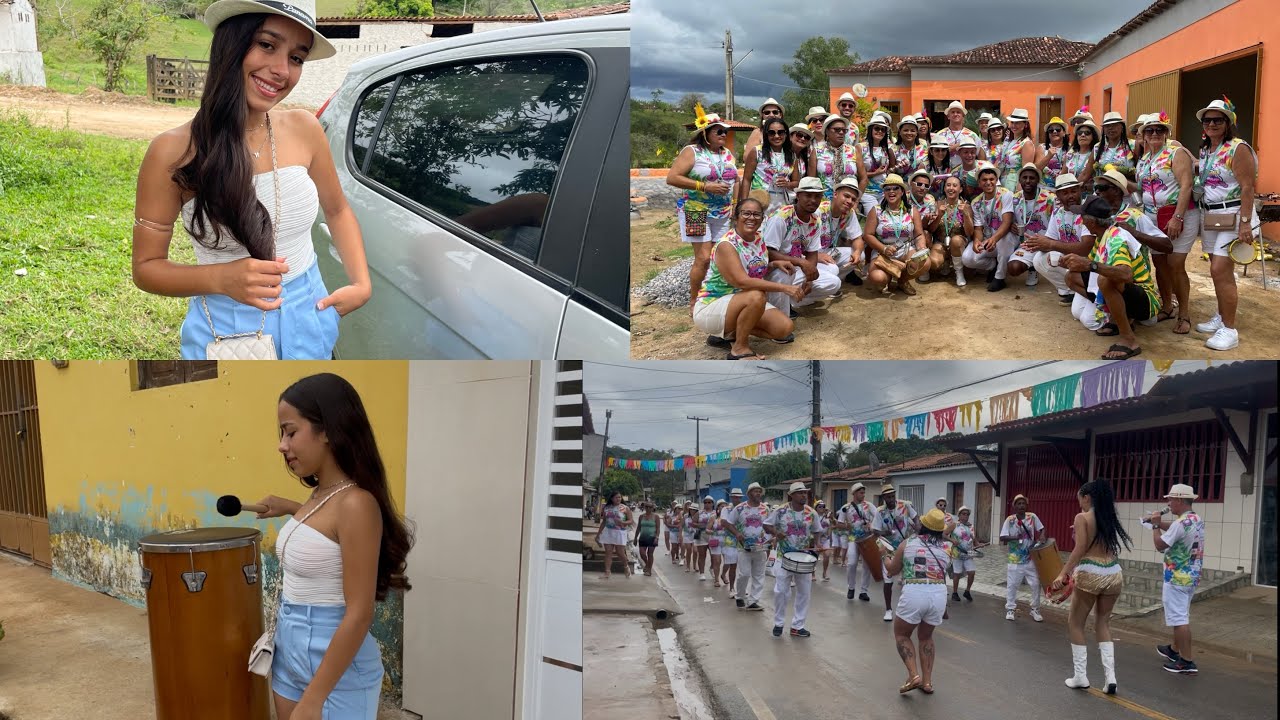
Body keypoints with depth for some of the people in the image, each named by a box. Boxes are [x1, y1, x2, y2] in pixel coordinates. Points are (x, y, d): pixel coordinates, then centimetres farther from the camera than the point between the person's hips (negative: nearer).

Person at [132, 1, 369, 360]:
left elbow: (337, 211, 10)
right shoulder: (173, 151, -16)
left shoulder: (304, 130, -7)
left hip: (307, 321, 3)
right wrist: (221, 278, -26)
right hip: (225, 332, -3)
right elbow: (146, 267, -8)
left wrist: (362, 284, -4)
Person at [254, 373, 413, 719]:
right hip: (289, 653, 8)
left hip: (338, 667, -8)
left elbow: (359, 615, -23)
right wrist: (291, 509, 21)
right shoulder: (319, 496, 4)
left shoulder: (355, 503, -21)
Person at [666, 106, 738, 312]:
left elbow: (735, 180, 25)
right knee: (704, 258, -11)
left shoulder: (728, 154, 13)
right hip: (697, 212, -6)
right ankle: (694, 303, 1)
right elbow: (672, 178, -15)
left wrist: (735, 203, 8)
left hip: (723, 214, 6)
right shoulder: (692, 152, -7)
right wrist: (705, 186, -19)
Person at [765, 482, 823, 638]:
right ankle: (778, 623, 17)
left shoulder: (812, 513, -3)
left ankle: (797, 626, 17)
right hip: (784, 557, -3)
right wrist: (775, 533, -19)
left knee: (804, 592, 6)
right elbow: (766, 524, 0)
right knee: (780, 591, -1)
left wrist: (814, 544, -6)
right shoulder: (780, 511, -9)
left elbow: (816, 532, 11)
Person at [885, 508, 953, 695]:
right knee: (926, 636, 25)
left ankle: (913, 675, 0)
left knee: (901, 634, 18)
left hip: (914, 593, -3)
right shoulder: (946, 547, 9)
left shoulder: (907, 543, 7)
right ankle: (927, 681, 20)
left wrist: (886, 558, 37)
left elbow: (892, 570, 17)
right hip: (939, 594, 3)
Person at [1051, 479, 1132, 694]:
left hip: (1090, 574, -6)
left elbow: (1080, 549, -16)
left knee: (1075, 623, 11)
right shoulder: (1109, 518, 11)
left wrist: (1063, 574, -17)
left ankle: (1079, 676, 13)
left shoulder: (1082, 518, -6)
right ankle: (1110, 675, 8)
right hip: (1113, 574, 6)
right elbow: (1107, 546, 12)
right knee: (1103, 622, 19)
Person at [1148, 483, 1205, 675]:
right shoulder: (1197, 520, 7)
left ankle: (1187, 661, -5)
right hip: (1191, 576, 10)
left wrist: (1155, 525, -6)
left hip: (1177, 578, -10)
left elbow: (1160, 546, -17)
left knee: (1179, 619, -6)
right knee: (1182, 616, 22)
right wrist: (1158, 521, 7)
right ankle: (1175, 649, 37)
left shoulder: (1180, 524, -23)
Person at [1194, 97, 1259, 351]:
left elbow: (1247, 189, -17)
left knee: (1221, 271, -12)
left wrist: (1245, 223, -22)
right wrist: (1201, 216, 16)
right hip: (1209, 216, 7)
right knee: (1218, 271, 13)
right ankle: (1221, 318, 24)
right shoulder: (1204, 150, 11)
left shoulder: (1238, 149, -12)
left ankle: (1230, 330, -6)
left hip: (1232, 216, -7)